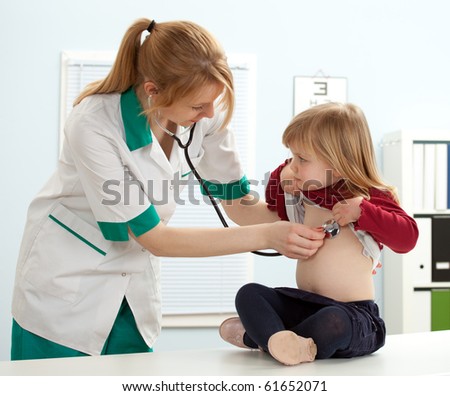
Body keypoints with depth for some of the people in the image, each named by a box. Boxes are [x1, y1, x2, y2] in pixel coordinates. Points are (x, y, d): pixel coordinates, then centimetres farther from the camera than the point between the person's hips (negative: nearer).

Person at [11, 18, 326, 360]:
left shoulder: (205, 115, -15)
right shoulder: (93, 125, -30)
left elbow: (240, 205, -3)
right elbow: (153, 237, -26)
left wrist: (317, 232, -19)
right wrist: (266, 236, -29)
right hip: (66, 285, -4)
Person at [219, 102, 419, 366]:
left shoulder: (370, 197, -7)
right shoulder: (302, 196, 10)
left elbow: (407, 237, -18)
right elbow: (276, 219, 29)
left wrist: (361, 212, -27)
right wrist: (280, 180, 10)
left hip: (353, 312, -6)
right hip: (302, 303, 6)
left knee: (333, 323, -38)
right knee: (249, 293, -11)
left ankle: (256, 337, -21)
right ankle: (278, 340, -38)